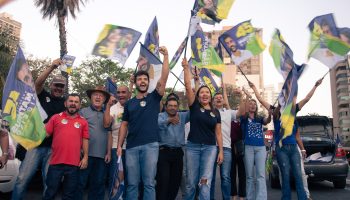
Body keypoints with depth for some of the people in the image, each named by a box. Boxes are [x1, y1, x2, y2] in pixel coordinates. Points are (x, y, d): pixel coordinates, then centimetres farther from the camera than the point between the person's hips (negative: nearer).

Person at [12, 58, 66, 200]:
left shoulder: (65, 103, 12)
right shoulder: (43, 96, 7)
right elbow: (38, 83, -11)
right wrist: (51, 67, -23)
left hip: (53, 148, 1)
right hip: (36, 144, -1)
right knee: (22, 178, -4)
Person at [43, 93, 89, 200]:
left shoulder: (83, 122, 8)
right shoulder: (56, 117, 7)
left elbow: (85, 140, 6)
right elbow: (45, 134, 5)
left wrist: (85, 157, 1)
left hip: (74, 164, 1)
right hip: (56, 162, -1)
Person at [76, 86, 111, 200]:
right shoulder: (83, 112, 4)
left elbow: (109, 134, 14)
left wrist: (108, 152, 7)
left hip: (102, 155, 3)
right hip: (86, 153, -3)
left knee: (98, 184, 10)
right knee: (81, 182, 1)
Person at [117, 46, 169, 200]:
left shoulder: (154, 98, 7)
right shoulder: (129, 103, 14)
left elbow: (164, 78, -4)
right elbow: (124, 125, 13)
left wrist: (166, 56, -10)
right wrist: (119, 145, 4)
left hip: (150, 145, -2)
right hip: (132, 147, 2)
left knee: (149, 183, 0)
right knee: (132, 183, 6)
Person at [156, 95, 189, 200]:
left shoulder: (182, 116, 12)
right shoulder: (160, 116, -2)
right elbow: (157, 123, -24)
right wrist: (169, 120, -44)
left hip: (178, 152, 5)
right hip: (163, 152, -5)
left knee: (176, 180, 11)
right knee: (163, 181, -6)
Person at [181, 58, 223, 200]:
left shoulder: (216, 112, 8)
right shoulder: (194, 107, 3)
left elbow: (218, 133, 8)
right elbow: (188, 86, -6)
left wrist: (221, 151, 3)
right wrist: (186, 68, -9)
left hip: (210, 148, 1)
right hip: (193, 146, -1)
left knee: (206, 182, -9)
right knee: (191, 182, 4)